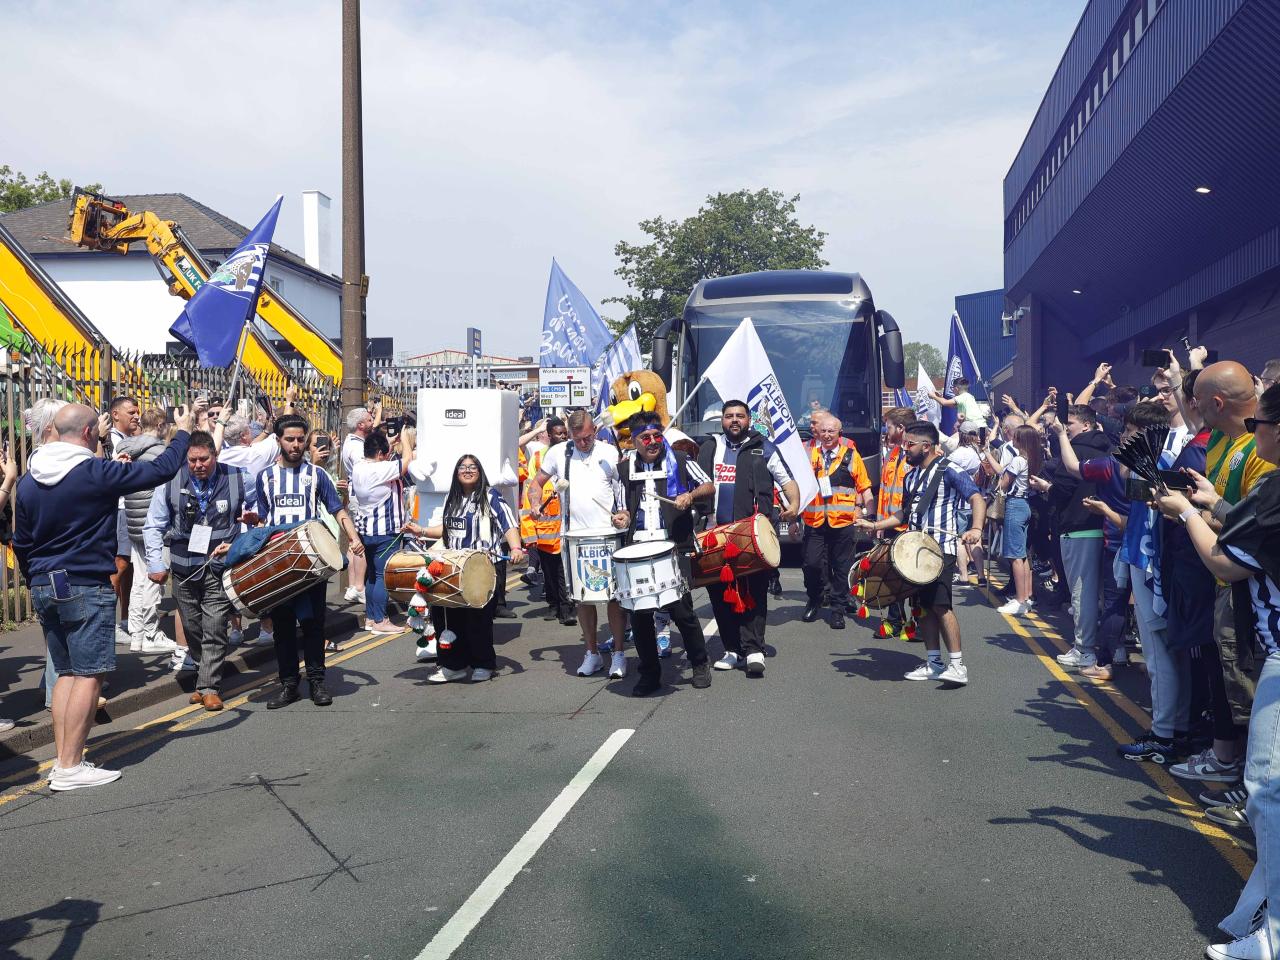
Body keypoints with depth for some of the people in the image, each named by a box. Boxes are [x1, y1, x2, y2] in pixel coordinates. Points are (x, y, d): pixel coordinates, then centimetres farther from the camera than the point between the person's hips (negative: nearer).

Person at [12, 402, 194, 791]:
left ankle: (64, 761, 15)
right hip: (85, 587, -8)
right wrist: (183, 432, 7)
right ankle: (69, 768, -2)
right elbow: (161, 470, -8)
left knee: (66, 673, 14)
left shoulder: (28, 479, 8)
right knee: (89, 675, -3)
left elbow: (21, 543, 15)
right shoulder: (96, 473, -14)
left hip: (45, 587, 8)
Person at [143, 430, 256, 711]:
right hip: (184, 568, 2)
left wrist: (253, 516, -6)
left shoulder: (238, 479, -1)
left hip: (220, 567, -2)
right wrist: (156, 564, 0)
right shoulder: (171, 482, 0)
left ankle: (208, 687, 0)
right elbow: (153, 527, 6)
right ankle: (206, 674, 26)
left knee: (214, 629, -6)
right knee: (192, 627, 10)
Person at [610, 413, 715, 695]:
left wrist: (690, 496, -12)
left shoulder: (679, 460, 3)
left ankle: (700, 665, 15)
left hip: (674, 547, -3)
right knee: (639, 613, 0)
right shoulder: (625, 468, 13)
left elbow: (709, 487, 7)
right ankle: (649, 674, 16)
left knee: (680, 608, -8)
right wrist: (623, 518, -2)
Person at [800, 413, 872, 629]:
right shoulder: (807, 453, 6)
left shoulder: (851, 455, 4)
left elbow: (864, 487, 8)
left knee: (841, 567, 5)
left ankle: (838, 609, 16)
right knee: (811, 563, -2)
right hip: (814, 521, 1)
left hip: (842, 521, 0)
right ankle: (815, 600, 23)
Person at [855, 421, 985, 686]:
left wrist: (976, 529, -32)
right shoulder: (911, 476, 17)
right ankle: (934, 663, 16)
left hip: (942, 549, -8)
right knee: (922, 606, 8)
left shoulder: (950, 470, -7)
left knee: (940, 604, -17)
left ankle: (958, 665, -12)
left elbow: (977, 499, -16)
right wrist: (875, 525, 19)